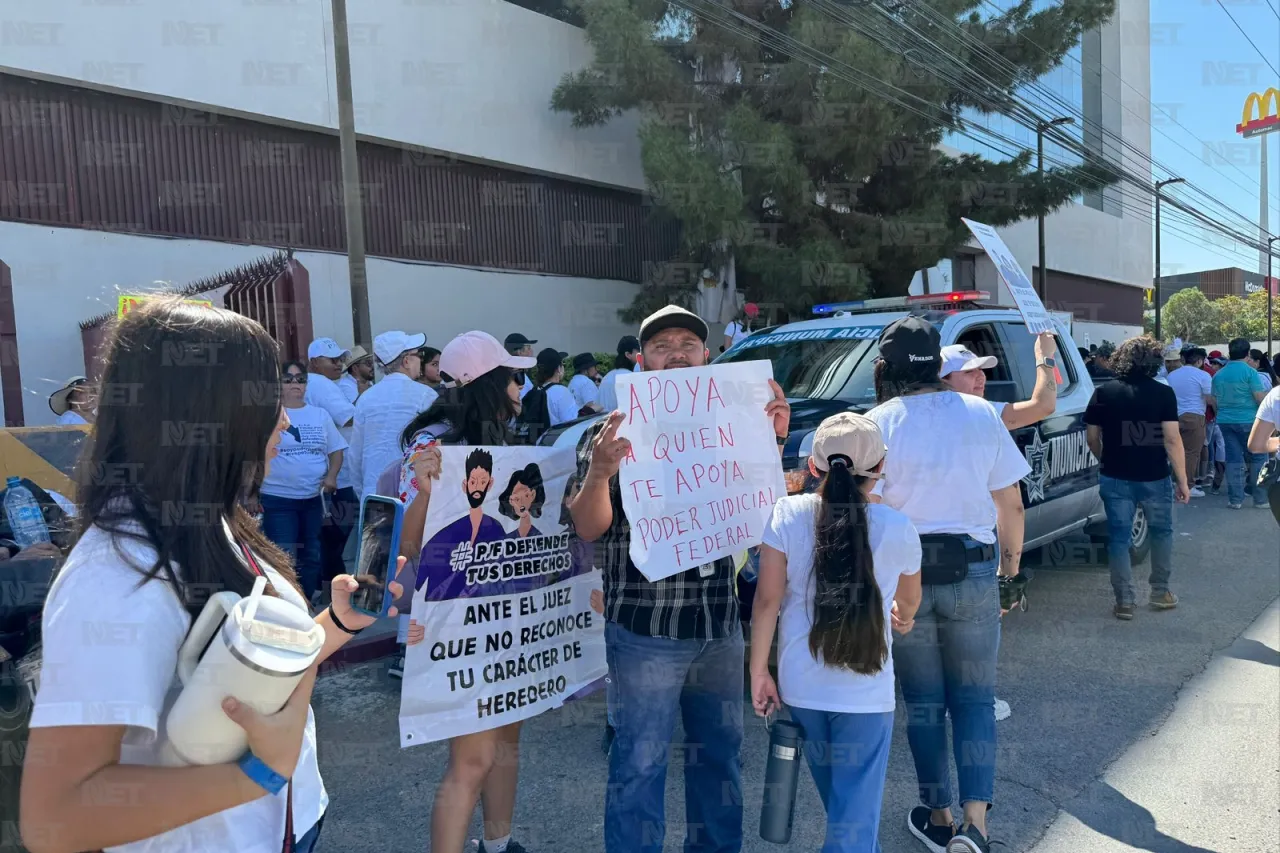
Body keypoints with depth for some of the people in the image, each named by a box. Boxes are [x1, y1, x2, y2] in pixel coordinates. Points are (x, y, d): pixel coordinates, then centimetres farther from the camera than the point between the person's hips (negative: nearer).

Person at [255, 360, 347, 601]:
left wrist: (331, 475, -6)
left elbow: (336, 450, 12)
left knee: (311, 555, 13)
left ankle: (307, 604, 26)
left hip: (315, 498, 4)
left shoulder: (320, 414, 9)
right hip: (277, 499, -4)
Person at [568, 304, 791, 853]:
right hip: (645, 629, -4)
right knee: (640, 762, 5)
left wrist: (774, 440, -8)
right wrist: (599, 472, -31)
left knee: (720, 749, 18)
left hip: (720, 624, 5)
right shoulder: (615, 432, -5)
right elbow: (589, 529, -12)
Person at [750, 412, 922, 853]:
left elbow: (767, 600, -9)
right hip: (866, 692, -2)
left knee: (839, 801, 25)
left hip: (801, 685, 3)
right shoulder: (898, 528, -8)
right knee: (855, 813, 8)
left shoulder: (787, 514, -9)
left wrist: (759, 671, 2)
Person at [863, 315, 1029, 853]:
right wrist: (1011, 553, 19)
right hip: (973, 572, 2)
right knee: (974, 699, 14)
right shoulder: (980, 414, -2)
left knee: (924, 702, 14)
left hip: (904, 576, -1)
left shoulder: (878, 423, -9)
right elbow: (1010, 502, 3)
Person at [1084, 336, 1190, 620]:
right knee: (1161, 532, 21)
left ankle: (1124, 602, 6)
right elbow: (1172, 439, -11)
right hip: (1155, 478, 0)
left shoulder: (1103, 393, -1)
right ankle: (1160, 592, 28)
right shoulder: (1164, 393, -7)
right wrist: (1182, 481, -5)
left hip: (1115, 478, 1)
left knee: (1119, 538, 6)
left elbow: (1092, 438, 2)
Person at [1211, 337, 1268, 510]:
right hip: (1248, 420, -4)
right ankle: (1260, 498, 9)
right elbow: (1260, 398, -13)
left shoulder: (1218, 374, 6)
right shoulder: (1250, 372, -11)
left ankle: (1235, 499, 4)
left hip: (1226, 421, 4)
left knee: (1234, 459, 5)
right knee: (1256, 459, 6)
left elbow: (1215, 399, 15)